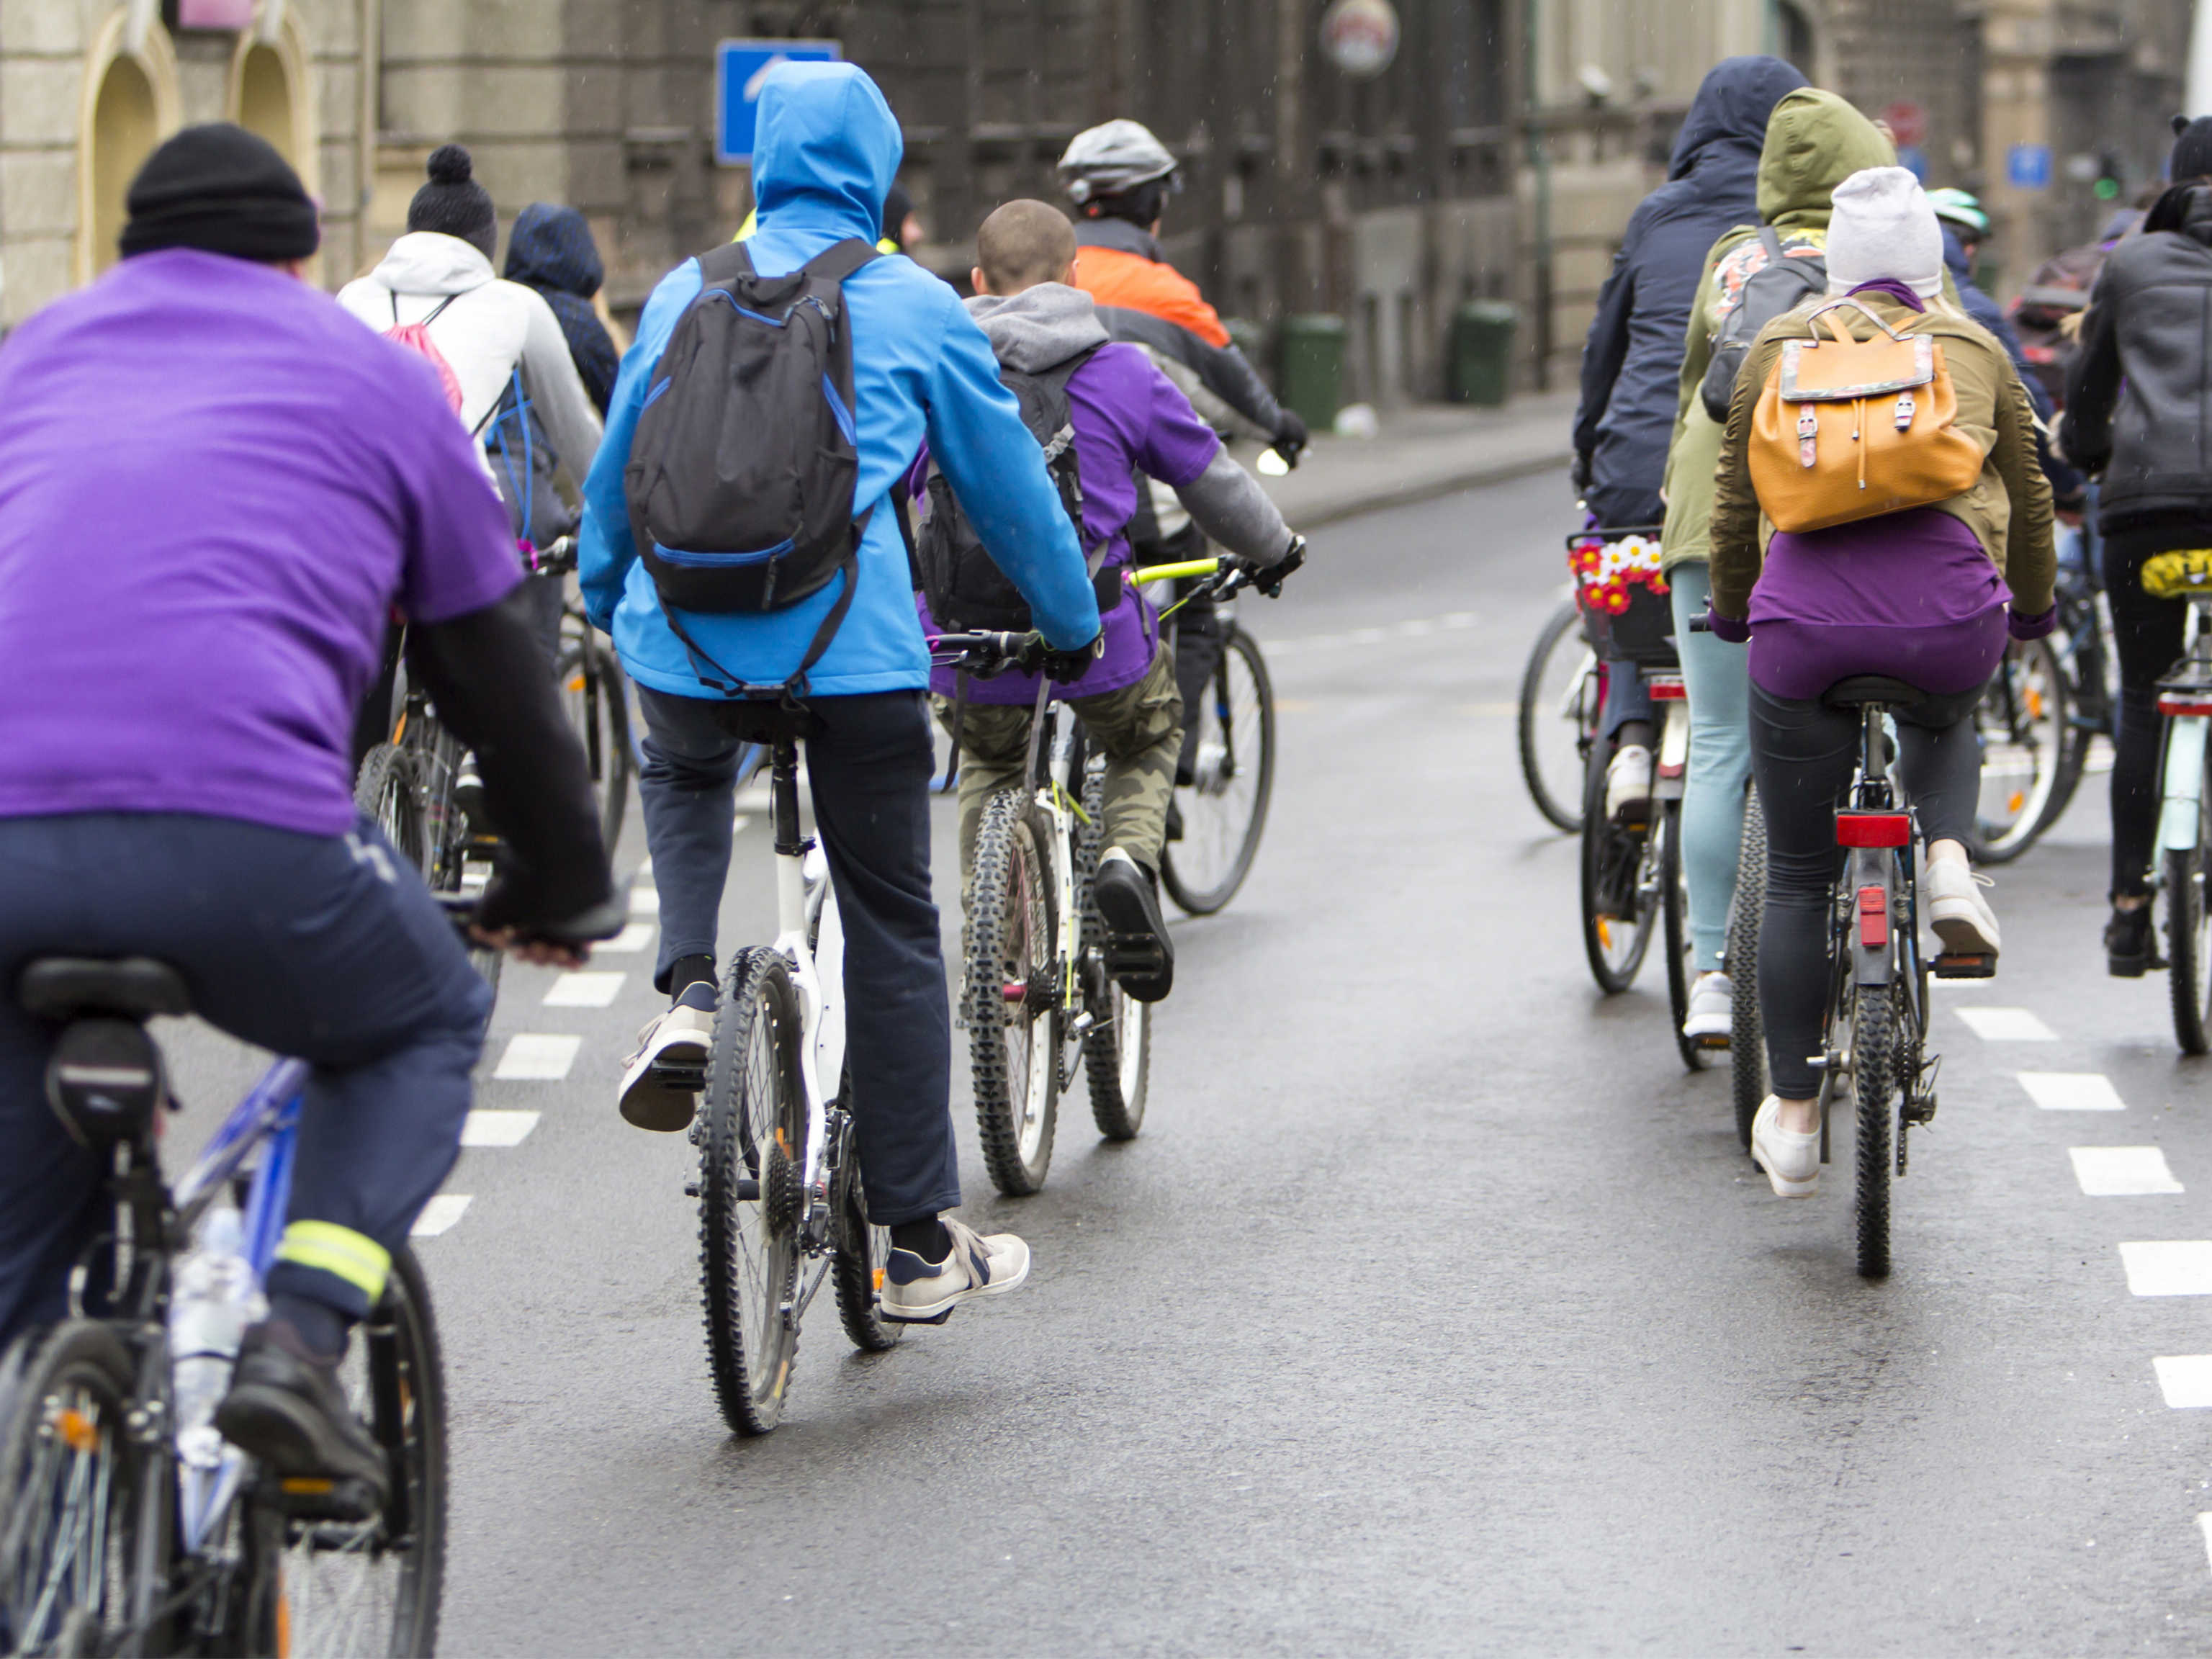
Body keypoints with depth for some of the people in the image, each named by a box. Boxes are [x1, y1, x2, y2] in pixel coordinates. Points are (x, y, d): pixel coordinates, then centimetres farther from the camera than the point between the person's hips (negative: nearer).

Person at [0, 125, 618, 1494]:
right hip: (243, 831, -3)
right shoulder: (374, 374, 20)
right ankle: (302, 1340, 4)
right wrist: (564, 889, 38)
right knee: (424, 1030, 26)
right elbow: (493, 663, 25)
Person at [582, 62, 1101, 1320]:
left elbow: (617, 470, 24)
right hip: (853, 642, -3)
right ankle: (922, 1246, 10)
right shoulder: (917, 308, 5)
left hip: (683, 636, 3)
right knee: (893, 929, 7)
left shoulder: (686, 292, 12)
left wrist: (602, 597, 42)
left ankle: (689, 994, 8)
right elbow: (1010, 484, 12)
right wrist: (1075, 624, 28)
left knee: (685, 779, 36)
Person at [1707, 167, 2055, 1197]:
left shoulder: (1780, 346, 18)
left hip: (1806, 616, 0)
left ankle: (1792, 1119, 16)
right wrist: (2034, 610, 44)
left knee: (1797, 878, 12)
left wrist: (1731, 612, 38)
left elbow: (1735, 502, 22)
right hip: (1948, 611, 1)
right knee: (1943, 719, 37)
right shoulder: (1974, 348, 19)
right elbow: (2029, 500, 27)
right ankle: (1948, 861, 8)